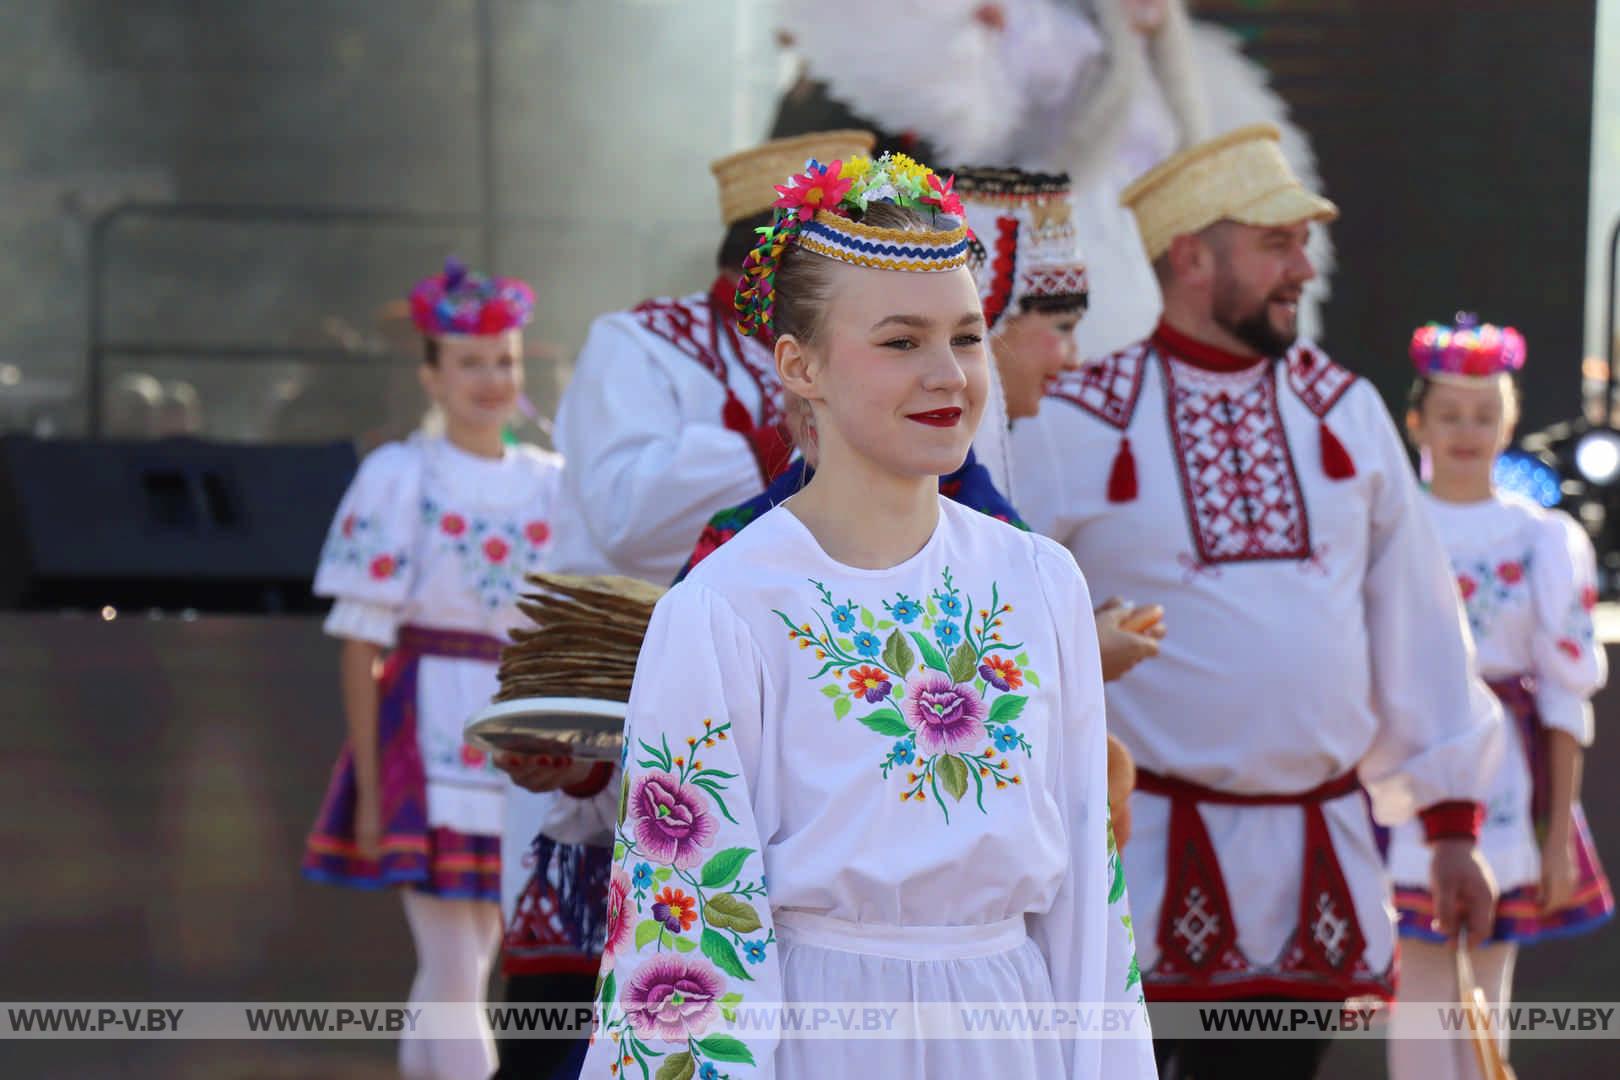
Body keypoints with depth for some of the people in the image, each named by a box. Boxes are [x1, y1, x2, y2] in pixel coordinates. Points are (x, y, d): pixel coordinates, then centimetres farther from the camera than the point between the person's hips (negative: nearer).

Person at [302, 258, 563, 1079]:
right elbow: (360, 643, -5)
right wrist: (371, 786, -10)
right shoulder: (399, 477, -2)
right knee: (453, 967, -9)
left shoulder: (551, 485, 10)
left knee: (458, 965, 10)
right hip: (429, 734, -4)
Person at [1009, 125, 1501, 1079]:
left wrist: (1452, 822, 8)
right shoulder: (1076, 428, -5)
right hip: (1144, 855, -4)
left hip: (1322, 858, 4)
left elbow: (1418, 623, 10)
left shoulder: (1347, 412, 8)